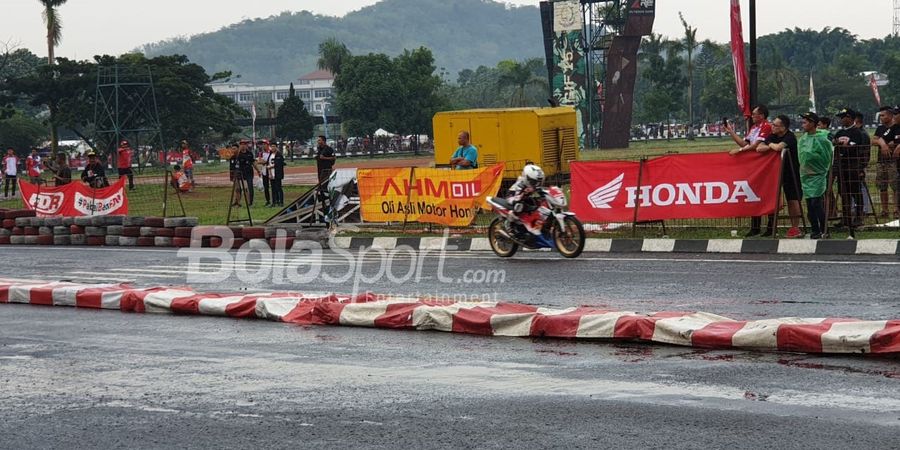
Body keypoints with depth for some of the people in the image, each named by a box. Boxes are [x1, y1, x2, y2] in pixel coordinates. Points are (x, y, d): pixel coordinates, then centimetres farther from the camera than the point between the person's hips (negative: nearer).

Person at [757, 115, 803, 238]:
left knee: (793, 200, -5)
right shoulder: (773, 136, 5)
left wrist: (771, 145, -12)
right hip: (779, 171, 6)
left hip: (792, 171, -6)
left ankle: (796, 228, -2)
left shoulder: (789, 137, -17)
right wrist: (771, 147, -19)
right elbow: (759, 148, -2)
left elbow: (778, 147, -34)